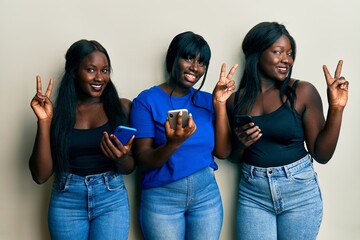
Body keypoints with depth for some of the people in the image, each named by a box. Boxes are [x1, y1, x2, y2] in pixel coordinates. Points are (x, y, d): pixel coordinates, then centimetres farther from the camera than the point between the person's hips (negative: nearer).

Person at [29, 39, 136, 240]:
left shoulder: (122, 107, 0)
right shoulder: (58, 112, -2)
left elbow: (129, 168, 3)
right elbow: (40, 175, -6)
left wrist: (121, 157, -20)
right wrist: (44, 121, -13)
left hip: (112, 199, 0)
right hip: (66, 201, 1)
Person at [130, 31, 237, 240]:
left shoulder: (206, 100, 5)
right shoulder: (147, 100, -7)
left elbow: (221, 151, -1)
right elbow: (143, 160, -12)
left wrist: (220, 104, -7)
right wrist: (173, 144, -31)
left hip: (206, 193, 4)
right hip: (162, 197, -3)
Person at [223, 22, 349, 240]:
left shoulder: (303, 92, -7)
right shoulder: (236, 100, 1)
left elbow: (322, 154, -6)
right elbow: (234, 156, 9)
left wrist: (336, 109, -15)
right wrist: (241, 143, -11)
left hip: (299, 191, -1)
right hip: (252, 193, 2)